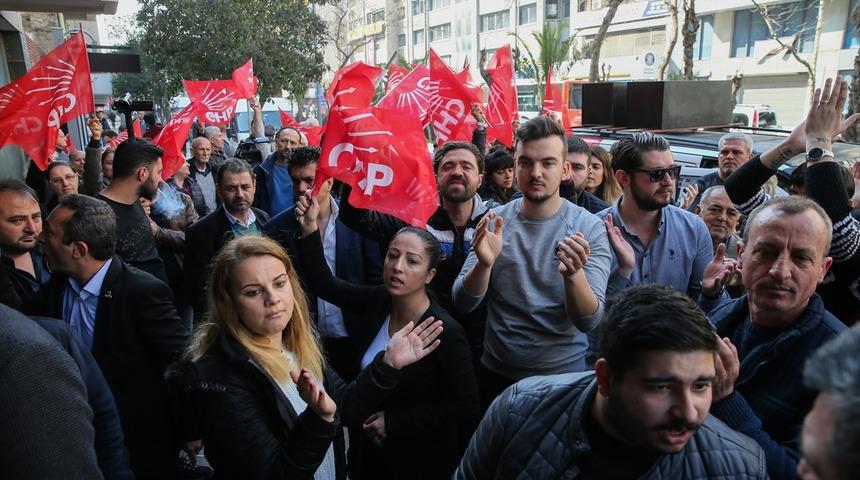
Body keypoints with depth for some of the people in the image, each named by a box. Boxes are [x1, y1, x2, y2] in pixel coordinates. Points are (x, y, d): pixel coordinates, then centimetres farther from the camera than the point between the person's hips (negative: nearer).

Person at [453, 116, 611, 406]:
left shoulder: (589, 228, -11)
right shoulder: (495, 221, -6)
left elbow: (589, 321, -17)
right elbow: (463, 304, -10)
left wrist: (574, 274, -36)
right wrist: (484, 263, -29)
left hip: (563, 373, -2)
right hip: (496, 372, 2)